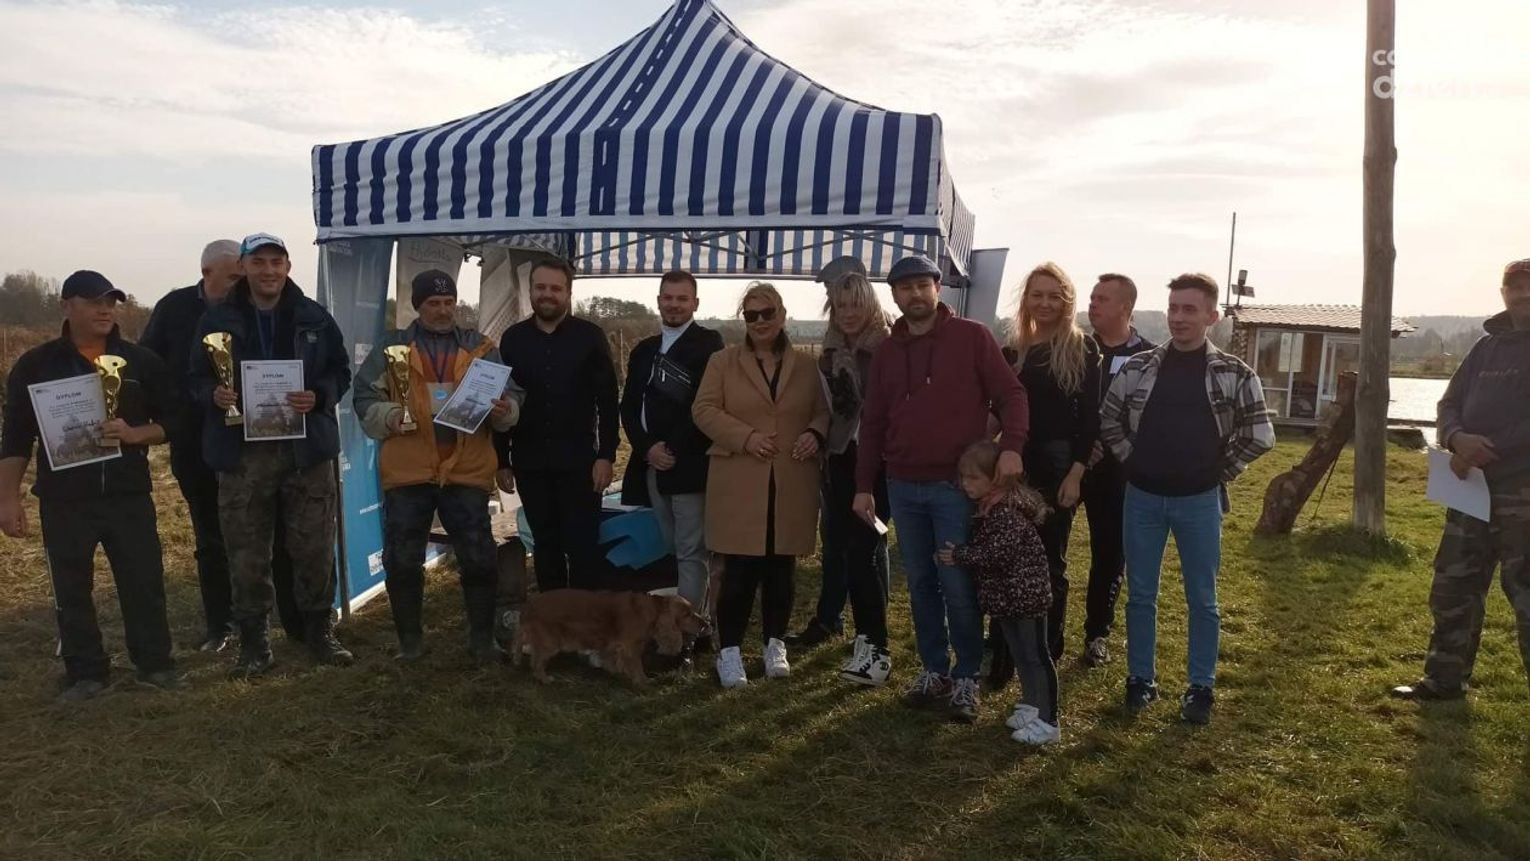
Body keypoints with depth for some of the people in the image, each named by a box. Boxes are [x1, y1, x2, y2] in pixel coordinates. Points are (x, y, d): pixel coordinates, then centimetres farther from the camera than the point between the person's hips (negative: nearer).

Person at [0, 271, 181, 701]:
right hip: (64, 499, 0)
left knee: (145, 582, 3)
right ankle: (86, 672, 19)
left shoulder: (141, 361, 4)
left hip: (129, 493, 1)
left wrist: (133, 434, -13)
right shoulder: (36, 365, 2)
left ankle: (155, 663, 16)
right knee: (72, 590, 7)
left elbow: (172, 420, 7)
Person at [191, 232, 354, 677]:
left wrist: (318, 396, -12)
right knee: (247, 555, 5)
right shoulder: (217, 320, 4)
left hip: (306, 448, 0)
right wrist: (214, 394, -15)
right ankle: (253, 643, 19)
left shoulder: (314, 317, 4)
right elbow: (196, 378, 8)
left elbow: (341, 372, 8)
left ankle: (319, 631, 22)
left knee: (315, 548, 5)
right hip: (241, 452, 0)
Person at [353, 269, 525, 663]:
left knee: (479, 557, 2)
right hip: (408, 470, 0)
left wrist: (504, 409, -14)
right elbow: (364, 397, 5)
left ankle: (482, 638, 18)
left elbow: (512, 394, 9)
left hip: (466, 470, 0)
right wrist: (389, 416, -16)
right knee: (402, 560, 5)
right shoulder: (391, 347, 8)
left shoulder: (480, 348, 10)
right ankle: (410, 640, 22)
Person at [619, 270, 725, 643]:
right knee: (670, 550, 10)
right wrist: (647, 447, -5)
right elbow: (629, 406, 12)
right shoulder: (643, 350, 18)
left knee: (691, 553, -5)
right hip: (650, 466, 6)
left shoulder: (709, 344, -2)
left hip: (689, 465, -6)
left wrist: (674, 450, -14)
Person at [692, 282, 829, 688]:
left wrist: (815, 434, -9)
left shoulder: (805, 365, 10)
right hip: (740, 484, -2)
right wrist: (745, 437, -15)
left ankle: (775, 644, 26)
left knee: (780, 570, 10)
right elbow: (704, 410, -2)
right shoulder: (723, 361, 5)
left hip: (791, 486, 2)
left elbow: (824, 410, 14)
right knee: (740, 571, -2)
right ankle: (729, 650, 11)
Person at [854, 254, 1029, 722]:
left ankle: (966, 678, 16)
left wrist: (1011, 445, -23)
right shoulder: (887, 352, 11)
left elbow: (1010, 393, -7)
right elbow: (873, 422, 12)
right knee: (921, 585, 12)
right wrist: (864, 485, 10)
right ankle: (934, 669, 27)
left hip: (957, 484, -4)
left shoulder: (971, 336, -3)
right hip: (903, 488, 5)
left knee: (958, 586, 0)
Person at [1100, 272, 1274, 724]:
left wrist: (1221, 471, 0)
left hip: (1199, 502, -1)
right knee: (1140, 595, 9)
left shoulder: (1234, 374, -4)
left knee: (1202, 599, 9)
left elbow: (1260, 436, 1)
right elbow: (1108, 420, 10)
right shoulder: (1137, 367, 0)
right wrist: (1132, 461, 3)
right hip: (1142, 498, 1)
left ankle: (1201, 686, 22)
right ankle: (1141, 678, 23)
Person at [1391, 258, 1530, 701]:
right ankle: (1446, 678, 26)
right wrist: (1457, 438, -11)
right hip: (1473, 486, 7)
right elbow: (1450, 402, 9)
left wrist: (1486, 449, -19)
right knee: (1453, 588, 13)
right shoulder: (1489, 344, 12)